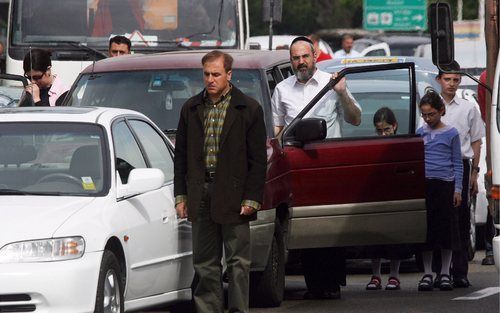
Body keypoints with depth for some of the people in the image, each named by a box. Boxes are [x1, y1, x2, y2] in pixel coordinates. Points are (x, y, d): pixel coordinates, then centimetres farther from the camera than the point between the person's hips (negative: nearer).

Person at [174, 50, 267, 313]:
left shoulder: (248, 109, -1)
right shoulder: (191, 109, 11)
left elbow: (258, 160, -1)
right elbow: (181, 155, 15)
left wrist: (251, 199, -8)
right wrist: (181, 195, 8)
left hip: (233, 196, -4)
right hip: (201, 193, 4)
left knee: (238, 261, -1)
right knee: (205, 263, 7)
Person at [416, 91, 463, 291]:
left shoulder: (451, 133, 2)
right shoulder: (420, 133, 8)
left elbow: (457, 163, 4)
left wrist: (457, 189, -2)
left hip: (445, 184, -2)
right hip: (424, 183, 2)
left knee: (446, 228, 1)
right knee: (426, 229, 2)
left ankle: (445, 273, 9)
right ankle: (427, 274, 8)